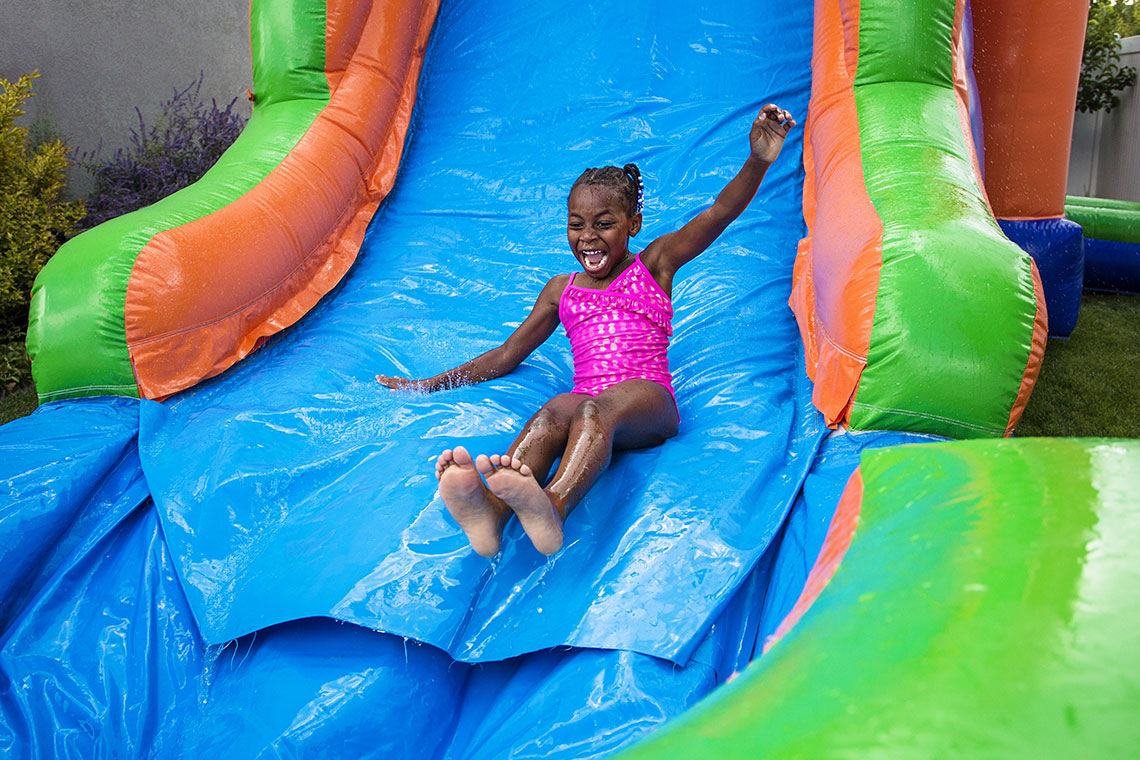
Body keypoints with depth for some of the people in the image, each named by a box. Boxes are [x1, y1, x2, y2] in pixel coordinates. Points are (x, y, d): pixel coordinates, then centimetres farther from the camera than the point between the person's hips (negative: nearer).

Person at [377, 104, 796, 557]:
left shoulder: (654, 263, 19)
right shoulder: (561, 290, 27)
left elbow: (720, 213, 6)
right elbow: (507, 355, 30)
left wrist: (758, 161, -13)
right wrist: (431, 385, 26)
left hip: (647, 401, -2)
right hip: (586, 397, 3)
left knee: (596, 409, -38)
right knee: (550, 415, -34)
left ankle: (551, 509, -68)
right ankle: (490, 511, -64)